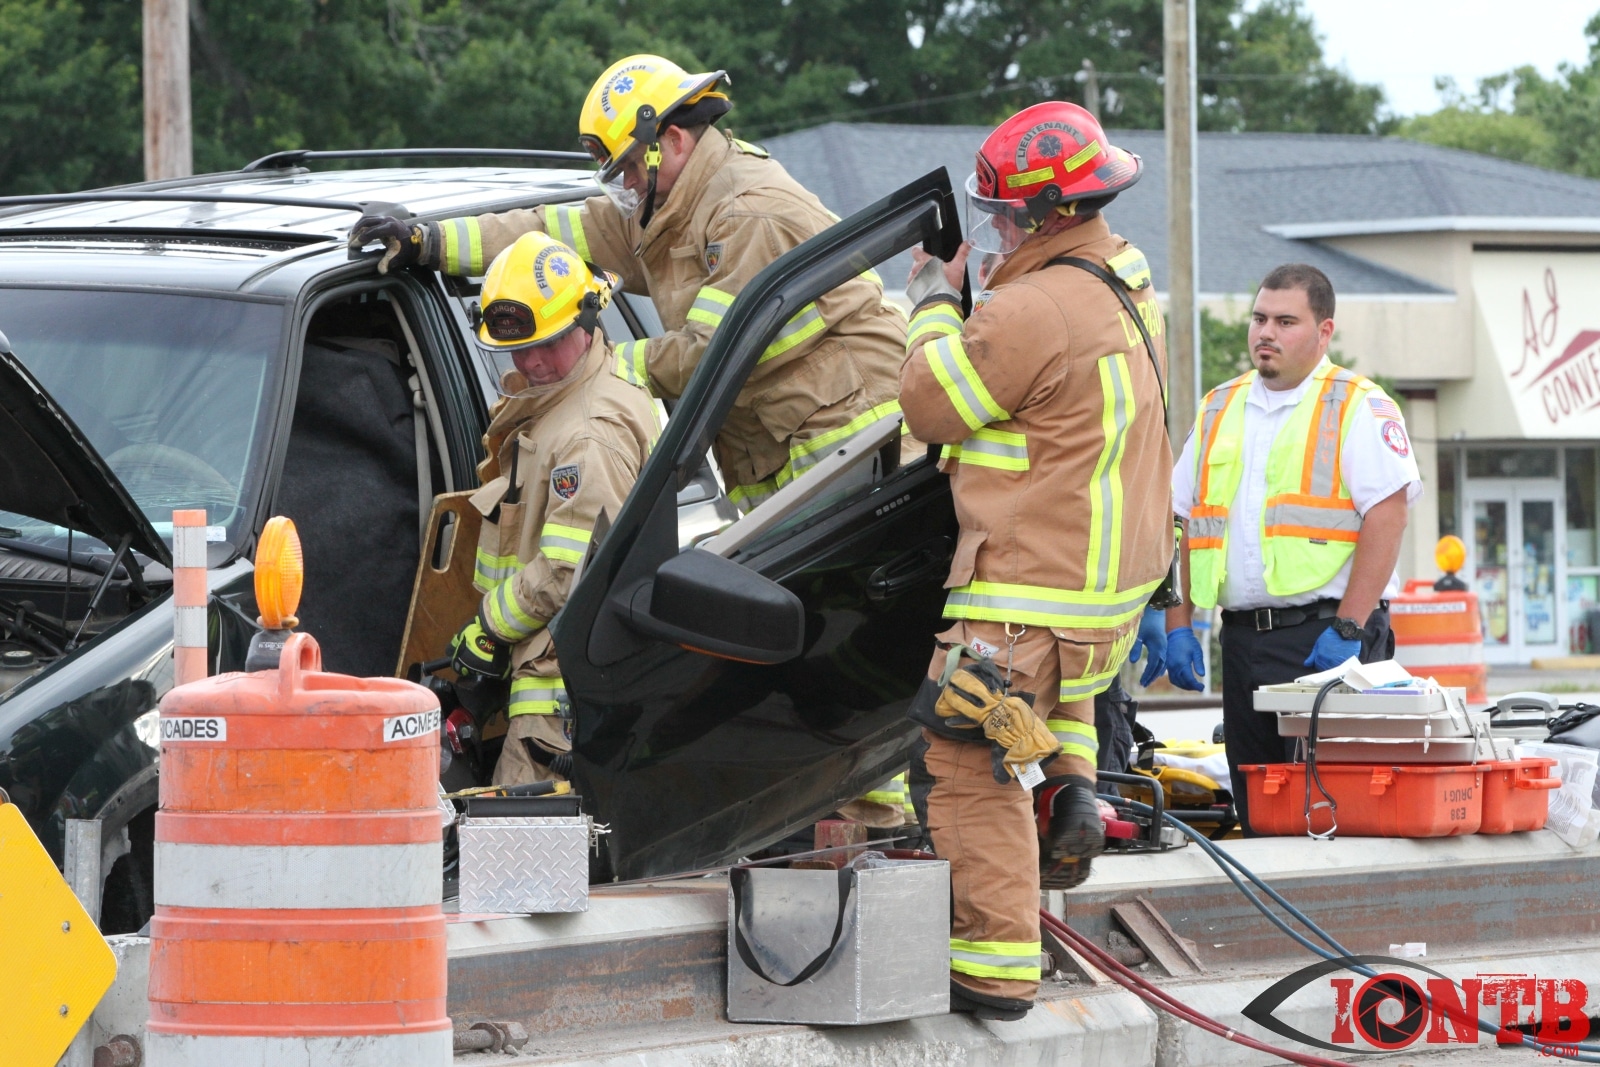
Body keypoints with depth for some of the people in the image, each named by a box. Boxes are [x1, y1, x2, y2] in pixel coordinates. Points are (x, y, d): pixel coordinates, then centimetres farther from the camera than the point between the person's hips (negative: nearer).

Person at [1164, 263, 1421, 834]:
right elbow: (1182, 523, 19)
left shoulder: (1359, 408, -2)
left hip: (1327, 636, -6)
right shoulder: (1220, 409, 17)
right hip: (1242, 634, 6)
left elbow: (1387, 518, -12)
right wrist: (1177, 626, 9)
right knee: (1256, 816, 8)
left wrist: (1347, 629, -18)